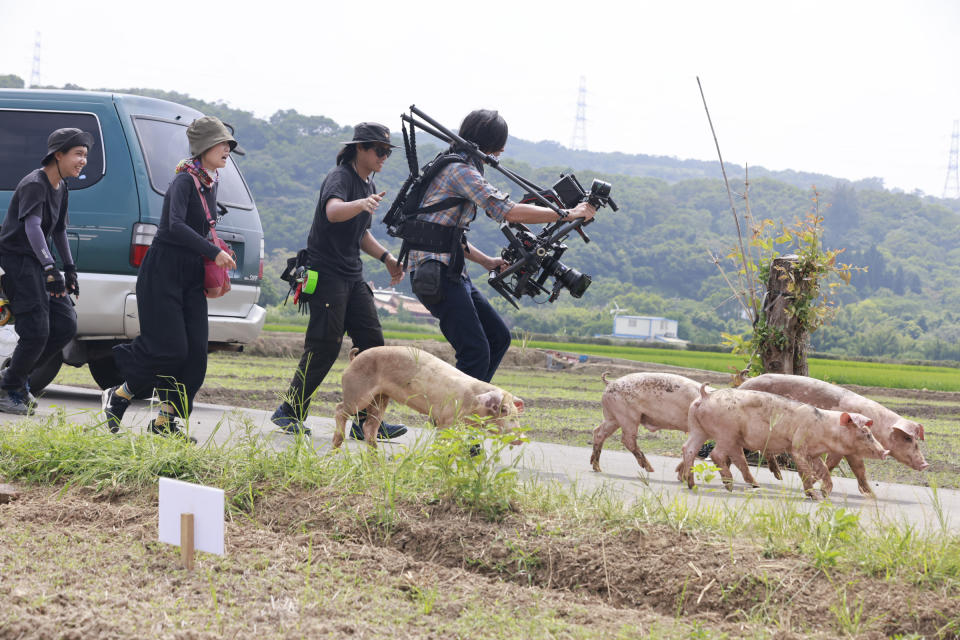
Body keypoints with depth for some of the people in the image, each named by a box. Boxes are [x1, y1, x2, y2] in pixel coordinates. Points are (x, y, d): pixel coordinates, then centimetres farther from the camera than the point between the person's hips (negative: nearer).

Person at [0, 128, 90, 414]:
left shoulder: (60, 187, 12)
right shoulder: (34, 184, -17)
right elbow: (32, 227, -30)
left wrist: (70, 269, 19)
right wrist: (50, 269, -40)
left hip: (38, 263, 9)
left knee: (66, 326, 3)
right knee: (36, 332, -13)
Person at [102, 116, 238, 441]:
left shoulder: (211, 182, 12)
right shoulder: (184, 181, -14)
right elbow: (176, 226, -30)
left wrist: (216, 253, 10)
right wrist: (213, 252, -29)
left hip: (191, 277, 8)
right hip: (162, 273, -8)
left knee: (195, 352, -1)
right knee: (170, 349, -12)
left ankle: (166, 421, 7)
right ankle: (119, 396, 10)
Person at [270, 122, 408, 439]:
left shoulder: (369, 185, 15)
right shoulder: (340, 178, -13)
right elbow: (333, 212, -35)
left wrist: (387, 258, 14)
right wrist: (362, 204, -54)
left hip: (352, 276, 9)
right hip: (326, 273, -9)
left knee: (372, 343, 0)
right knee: (324, 347, -10)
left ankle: (366, 421, 2)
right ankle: (289, 412, 2)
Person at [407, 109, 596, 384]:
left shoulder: (456, 168, 20)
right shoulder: (461, 170, -13)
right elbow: (509, 211, -21)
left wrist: (487, 261, 17)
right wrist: (569, 214, -15)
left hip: (452, 273, 11)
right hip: (436, 274, -11)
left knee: (499, 337, 14)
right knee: (476, 353, -15)